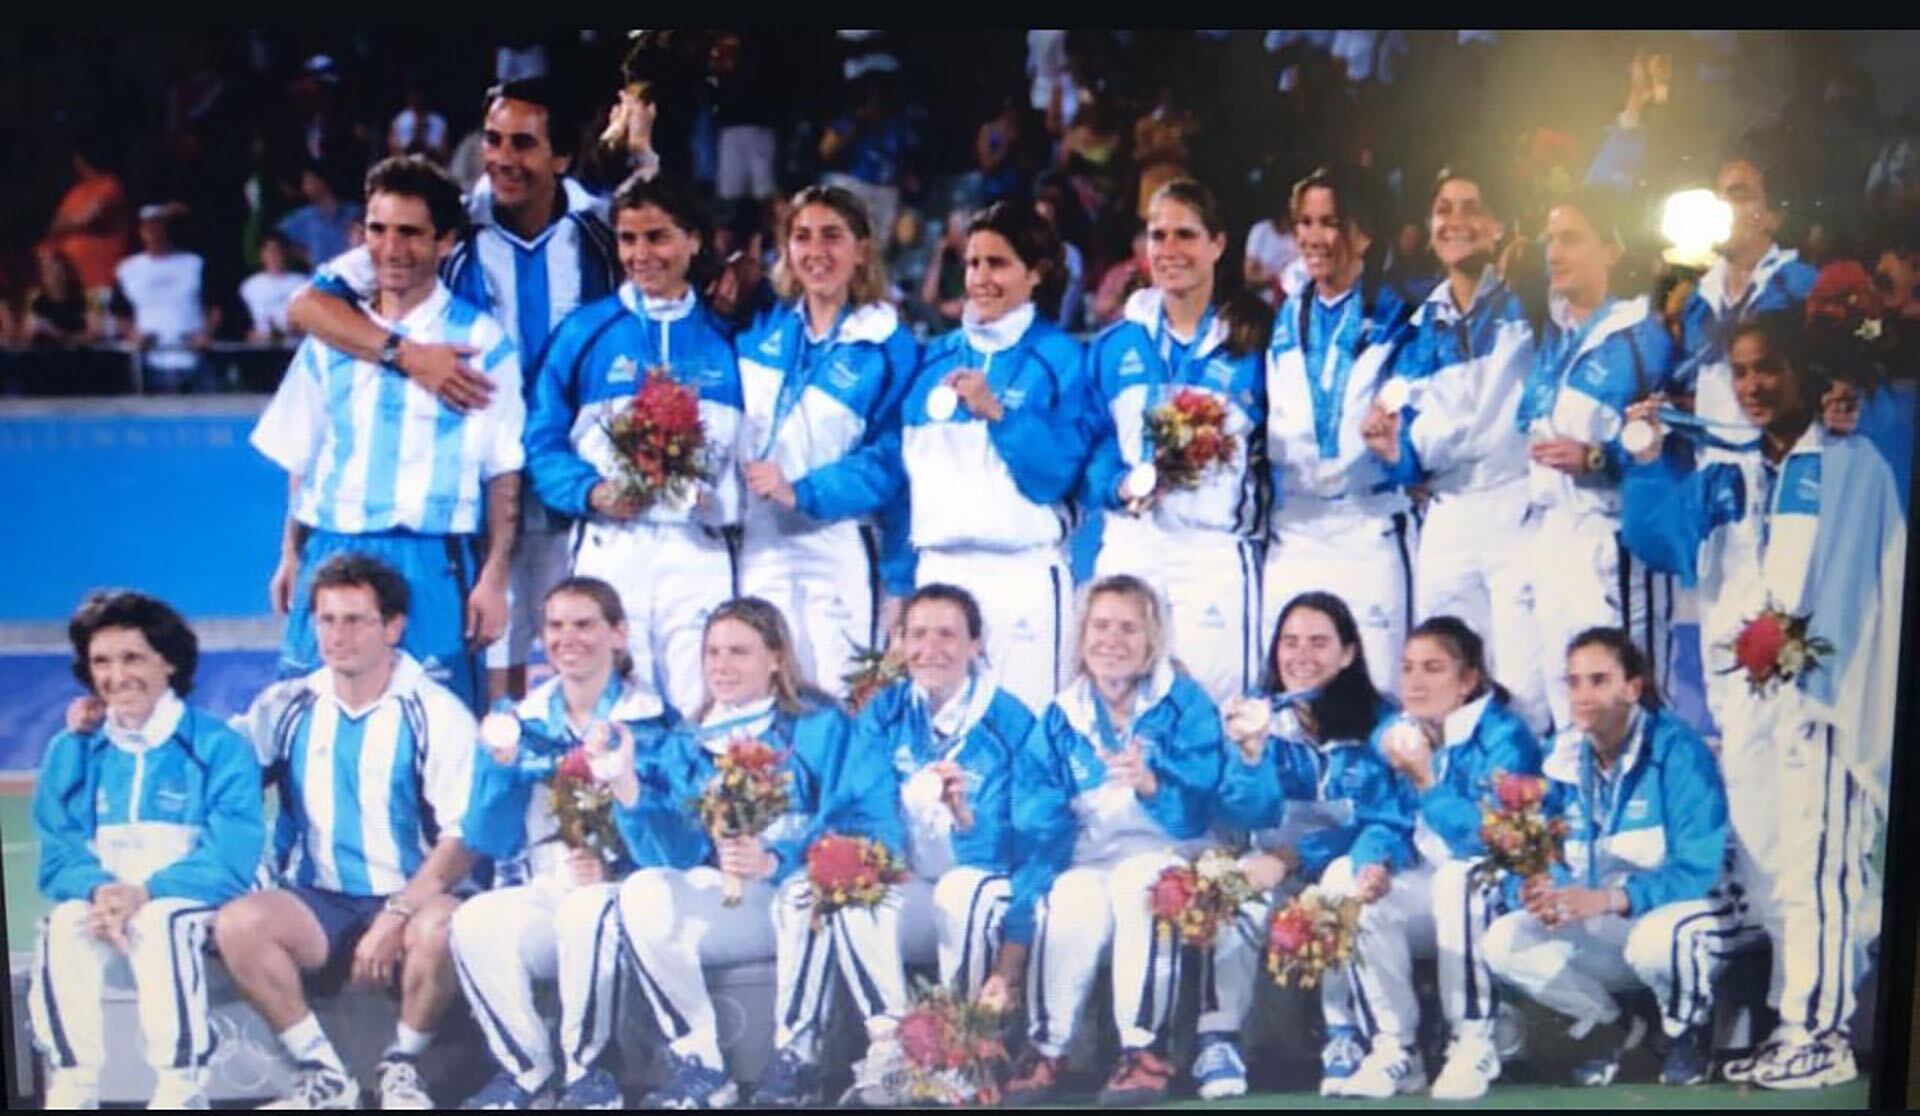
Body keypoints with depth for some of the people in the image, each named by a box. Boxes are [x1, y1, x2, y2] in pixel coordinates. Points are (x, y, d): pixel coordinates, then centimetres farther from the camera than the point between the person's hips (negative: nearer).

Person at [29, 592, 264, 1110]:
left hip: (192, 904, -3)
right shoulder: (71, 751, 9)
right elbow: (57, 856, 3)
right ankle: (71, 1086, -24)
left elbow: (231, 858, -13)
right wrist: (98, 890, -20)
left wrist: (145, 892, -25)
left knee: (159, 924, -36)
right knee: (63, 926, -30)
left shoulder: (220, 746, -4)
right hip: (102, 902, 3)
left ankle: (181, 1087, -27)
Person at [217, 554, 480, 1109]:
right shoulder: (286, 707, 7)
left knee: (441, 928, -34)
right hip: (317, 904, 3)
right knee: (237, 923, -25)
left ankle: (402, 1065, -5)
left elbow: (462, 838, -9)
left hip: (410, 899, -3)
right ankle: (323, 1072, -8)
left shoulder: (437, 714, -3)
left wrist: (396, 916, -20)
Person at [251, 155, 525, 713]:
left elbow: (504, 473, -3)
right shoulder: (332, 335, 12)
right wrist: (290, 555, 9)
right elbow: (301, 458, 15)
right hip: (330, 556, 4)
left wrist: (493, 578, -8)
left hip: (430, 564, -3)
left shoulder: (480, 342, -1)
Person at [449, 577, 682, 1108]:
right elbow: (488, 841, 7)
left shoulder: (651, 723, 1)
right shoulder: (522, 722, 12)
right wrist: (500, 767, -9)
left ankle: (585, 1070, -13)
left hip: (617, 895, -3)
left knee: (585, 910, -37)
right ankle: (526, 1070, -8)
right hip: (535, 895, 3)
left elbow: (667, 849, -7)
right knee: (473, 921, -30)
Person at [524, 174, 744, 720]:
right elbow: (542, 443, 5)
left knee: (703, 711, -4)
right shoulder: (585, 331, 7)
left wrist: (725, 499, -9)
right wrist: (592, 493, -12)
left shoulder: (726, 337, 10)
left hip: (699, 550, 0)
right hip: (610, 548, 0)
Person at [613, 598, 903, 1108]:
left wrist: (776, 861, -30)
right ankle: (699, 1065, -19)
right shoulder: (690, 742, 12)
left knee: (808, 885, -37)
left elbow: (864, 823, -15)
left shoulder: (821, 725, -1)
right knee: (643, 892, -22)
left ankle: (796, 1058, -21)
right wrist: (629, 790, -15)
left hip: (810, 900, -4)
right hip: (729, 902, 4)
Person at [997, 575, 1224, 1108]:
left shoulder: (1186, 705, -5)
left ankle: (1144, 1051, -23)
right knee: (1073, 900, -32)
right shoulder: (1059, 721, 0)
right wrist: (1011, 956, -14)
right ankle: (1046, 1049, -12)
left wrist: (1149, 783, -36)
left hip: (1169, 858, -1)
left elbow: (1196, 817, -13)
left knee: (1138, 879, -35)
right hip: (1088, 862, 2)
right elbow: (1037, 835, -6)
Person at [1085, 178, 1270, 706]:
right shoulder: (1114, 346, 13)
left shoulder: (1253, 340, 4)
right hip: (1128, 546, 3)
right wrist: (1123, 486, -8)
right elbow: (1087, 448, 11)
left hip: (1216, 548, -3)